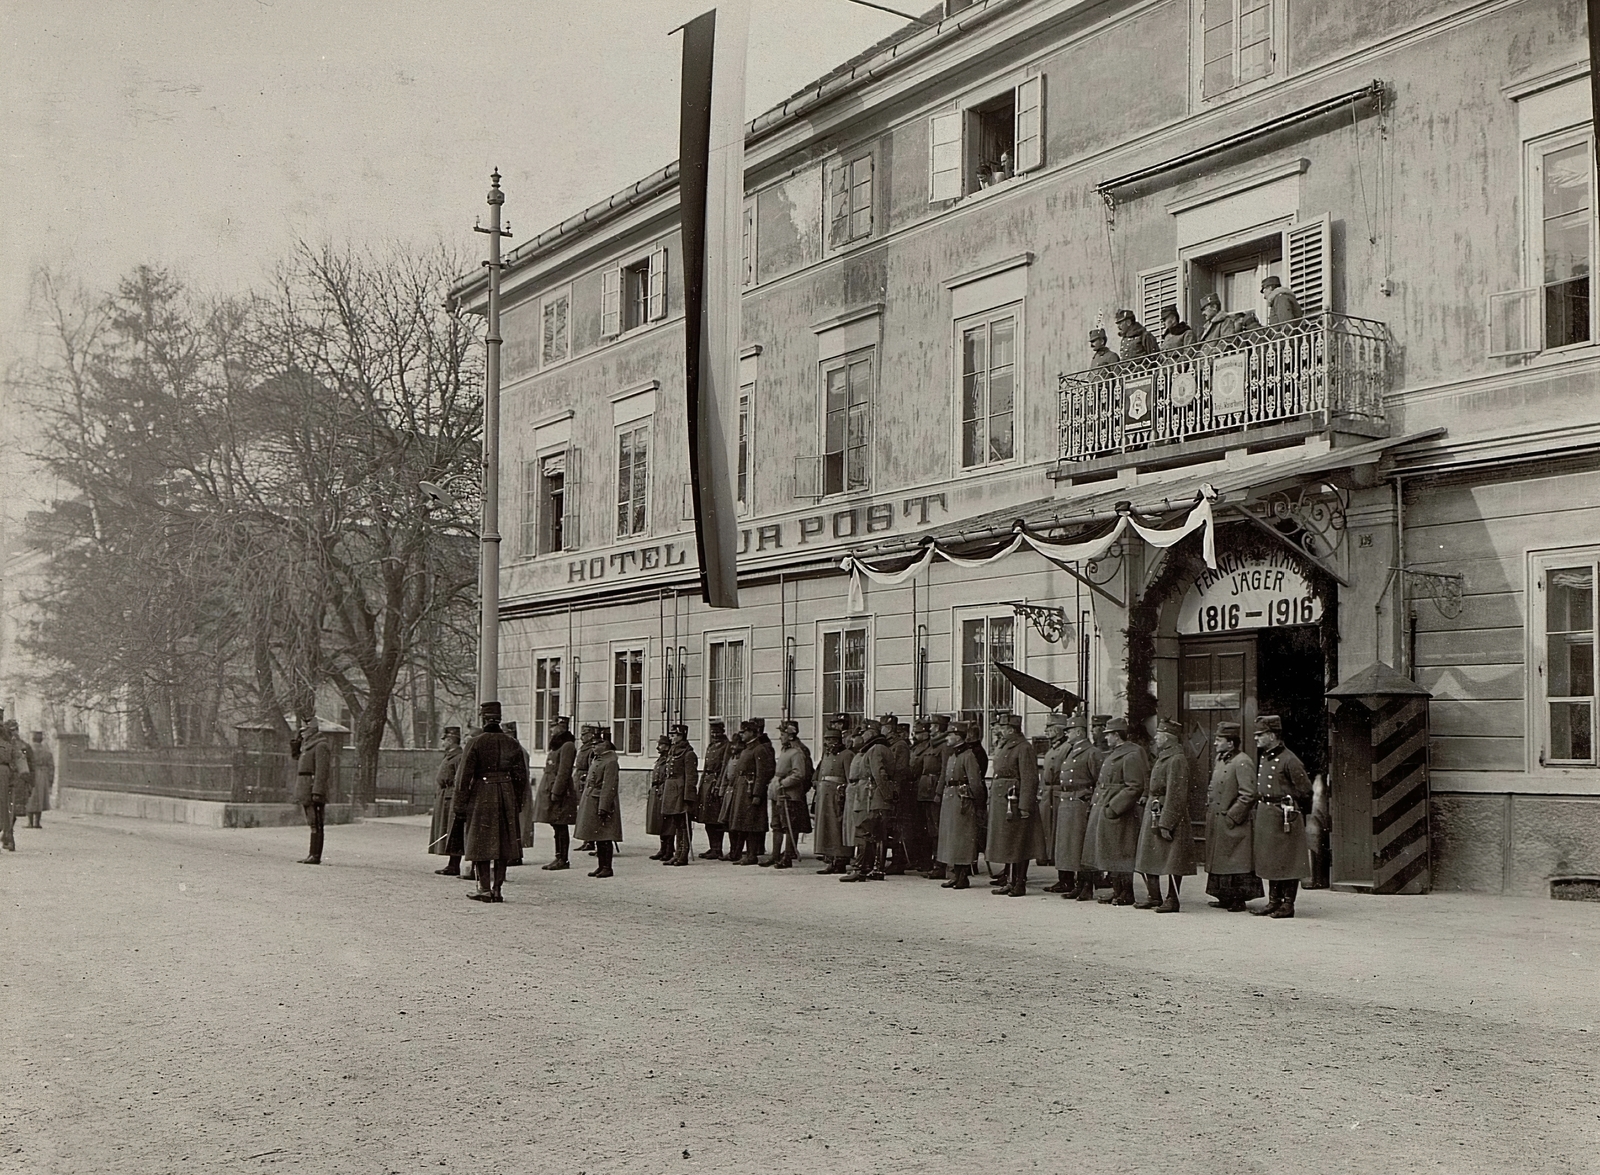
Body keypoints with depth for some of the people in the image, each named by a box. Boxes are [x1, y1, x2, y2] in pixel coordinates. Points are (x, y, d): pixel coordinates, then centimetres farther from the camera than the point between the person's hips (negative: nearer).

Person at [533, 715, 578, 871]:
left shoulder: (567, 746, -13)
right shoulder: (556, 745, 18)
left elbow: (564, 772, -18)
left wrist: (556, 792, -20)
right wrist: (548, 791, 19)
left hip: (559, 791, -10)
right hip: (550, 790, 10)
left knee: (561, 827, -5)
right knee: (557, 828, 11)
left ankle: (563, 860, -2)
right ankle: (559, 858, 16)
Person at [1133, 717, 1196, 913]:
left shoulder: (1177, 760, -16)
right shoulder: (1162, 757, 14)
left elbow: (1175, 795, -20)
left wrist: (1165, 824, -22)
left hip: (1169, 815, -10)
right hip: (1153, 813, 10)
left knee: (1172, 861, -1)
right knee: (1149, 859, 13)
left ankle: (1172, 900, 6)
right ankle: (1155, 898, 21)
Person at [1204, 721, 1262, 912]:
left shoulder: (1242, 762, -15)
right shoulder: (1220, 759, 14)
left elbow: (1248, 795, -20)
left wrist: (1231, 817, -18)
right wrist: (1210, 809, 12)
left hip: (1234, 824, -9)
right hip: (1217, 823, 9)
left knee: (1236, 864, -3)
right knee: (1219, 860, 13)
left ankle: (1238, 900, 3)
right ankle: (1225, 898, 22)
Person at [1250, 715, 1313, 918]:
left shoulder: (1289, 760, -14)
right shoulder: (1263, 758, 11)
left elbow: (1305, 791, -9)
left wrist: (1289, 806, 0)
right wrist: (1260, 807, 12)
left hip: (1284, 817, -9)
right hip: (1264, 815, 9)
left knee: (1287, 863, -1)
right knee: (1269, 862, 12)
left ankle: (1288, 905, 4)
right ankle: (1273, 902, 20)